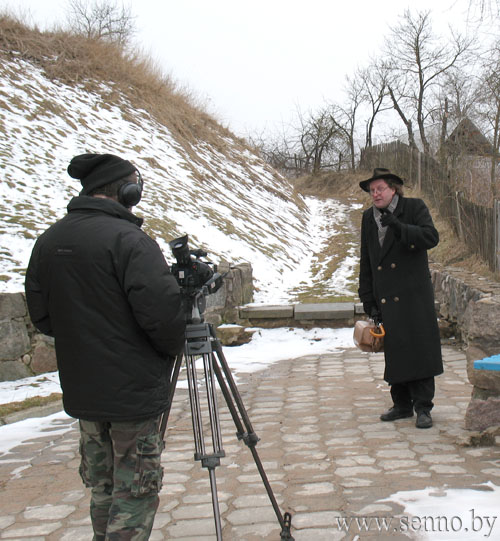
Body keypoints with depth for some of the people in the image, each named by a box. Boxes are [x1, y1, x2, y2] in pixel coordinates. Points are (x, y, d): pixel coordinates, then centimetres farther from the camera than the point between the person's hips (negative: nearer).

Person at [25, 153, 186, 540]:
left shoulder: (47, 242, 5)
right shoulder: (128, 240, -18)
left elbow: (41, 316, 10)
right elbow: (162, 312, -22)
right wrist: (175, 345, -3)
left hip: (81, 391, 7)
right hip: (134, 392, -7)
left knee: (101, 486, 20)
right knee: (135, 492, 2)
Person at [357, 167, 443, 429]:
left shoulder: (415, 208, -1)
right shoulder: (368, 217, 12)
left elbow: (431, 237, -17)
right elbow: (366, 261, 15)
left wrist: (399, 227, -29)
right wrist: (367, 298, 11)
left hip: (414, 295, -4)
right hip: (385, 298, 4)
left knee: (419, 348, -5)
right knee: (393, 351, 7)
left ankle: (423, 407, 4)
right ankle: (402, 404, 19)